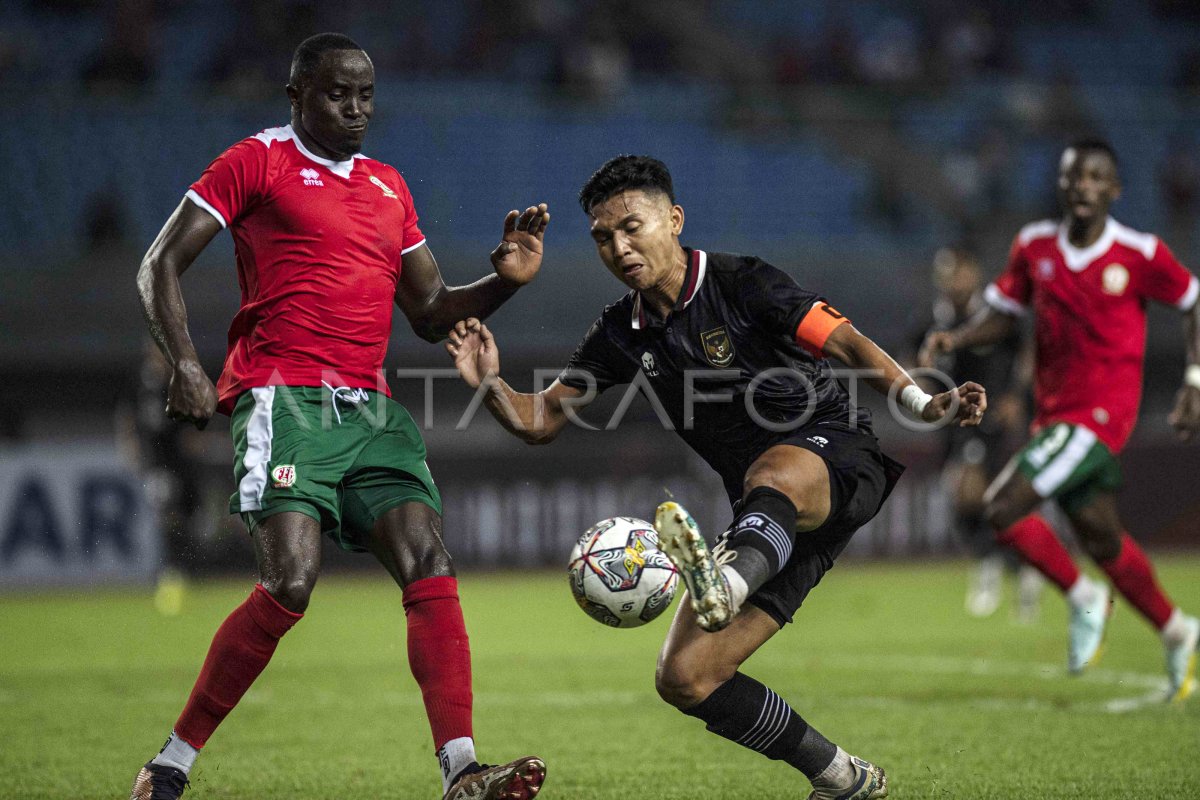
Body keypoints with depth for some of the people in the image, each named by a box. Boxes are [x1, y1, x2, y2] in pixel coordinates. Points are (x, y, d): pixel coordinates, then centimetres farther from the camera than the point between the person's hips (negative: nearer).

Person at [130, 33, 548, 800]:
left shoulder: (389, 186, 23)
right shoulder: (258, 161, 5)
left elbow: (431, 312, 26)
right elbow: (161, 266, 3)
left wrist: (506, 280, 8)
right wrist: (185, 365, -12)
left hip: (370, 410, 6)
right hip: (284, 398, -6)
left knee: (431, 568, -12)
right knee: (291, 583, -20)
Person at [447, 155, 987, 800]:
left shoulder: (742, 285, -6)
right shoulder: (622, 335, 10)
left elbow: (846, 342, -15)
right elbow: (541, 420, 12)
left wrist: (920, 402, -31)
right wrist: (490, 385, -10)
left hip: (840, 460, -6)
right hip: (767, 521, 6)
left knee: (772, 475, -43)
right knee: (684, 678, -7)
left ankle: (726, 582, -74)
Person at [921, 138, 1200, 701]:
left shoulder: (1140, 254, -9)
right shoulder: (1035, 247, 3)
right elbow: (1001, 316, 10)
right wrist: (955, 339, -10)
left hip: (1101, 411, -6)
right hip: (1054, 413, 6)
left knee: (1004, 507, -19)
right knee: (1101, 540, 15)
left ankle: (1083, 598, 3)